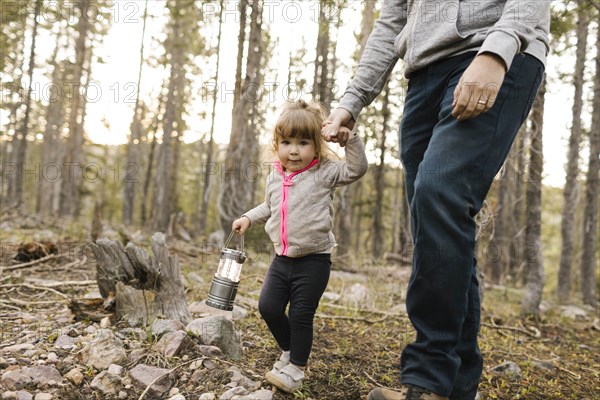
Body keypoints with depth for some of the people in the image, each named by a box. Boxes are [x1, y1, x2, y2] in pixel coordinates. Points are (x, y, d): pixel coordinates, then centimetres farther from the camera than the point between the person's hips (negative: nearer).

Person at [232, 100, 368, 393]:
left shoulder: (324, 173, -8)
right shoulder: (275, 177, 8)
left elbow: (357, 169, -18)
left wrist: (350, 138, -24)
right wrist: (248, 217, 15)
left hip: (313, 260, -6)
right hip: (282, 258, 6)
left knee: (300, 315, 0)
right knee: (268, 306, 6)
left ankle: (295, 369, 19)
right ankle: (289, 350, 31)